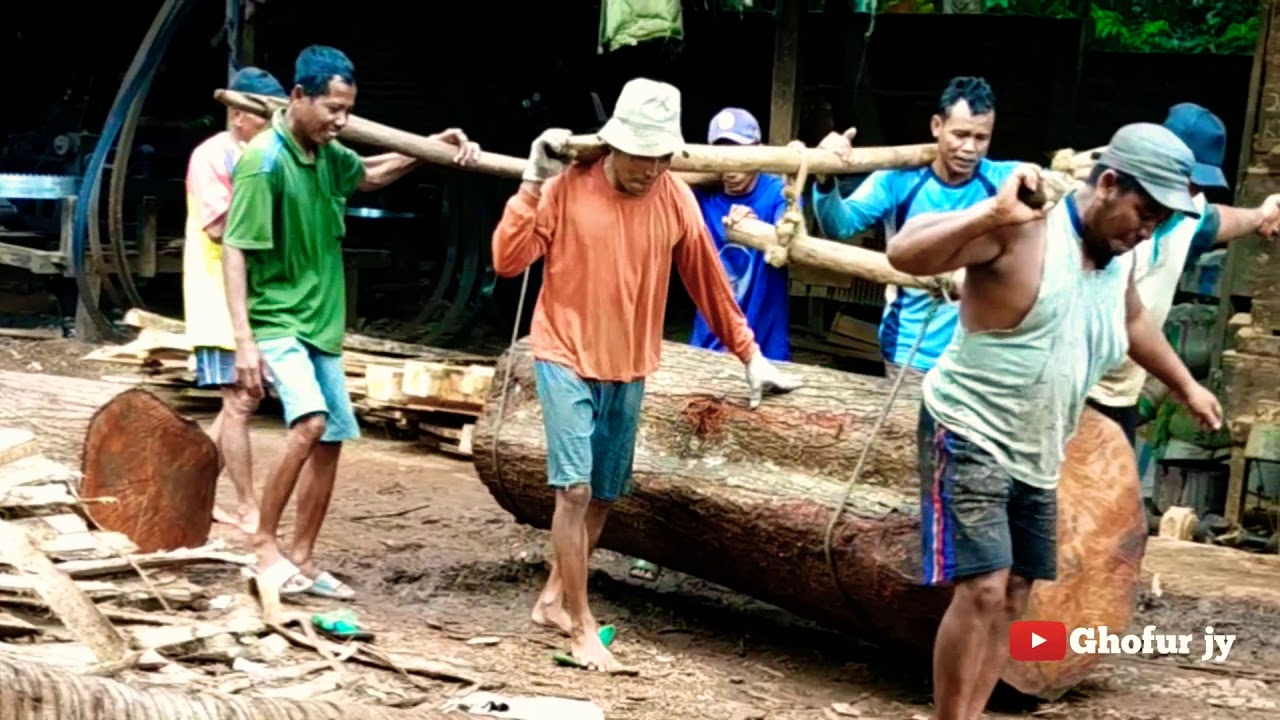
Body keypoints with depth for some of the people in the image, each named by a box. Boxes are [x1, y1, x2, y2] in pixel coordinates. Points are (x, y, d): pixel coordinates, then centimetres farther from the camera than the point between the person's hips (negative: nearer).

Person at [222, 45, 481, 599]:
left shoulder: (326, 153, 4)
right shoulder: (264, 160, -19)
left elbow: (370, 175, 27)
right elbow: (234, 251, -20)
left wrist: (435, 145, 13)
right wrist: (244, 339, -27)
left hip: (319, 323, 8)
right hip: (276, 321, -8)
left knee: (332, 438, 8)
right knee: (310, 423, -25)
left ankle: (301, 560, 19)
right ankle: (264, 545, -11)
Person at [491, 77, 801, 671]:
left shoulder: (675, 199, -5)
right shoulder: (568, 187, -12)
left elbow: (709, 283, 4)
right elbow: (507, 261, -14)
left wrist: (749, 355, 7)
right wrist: (532, 185, -21)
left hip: (628, 370, 4)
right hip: (566, 359, -4)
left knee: (604, 495, 11)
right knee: (574, 488, -11)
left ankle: (554, 597, 30)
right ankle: (581, 625, -1)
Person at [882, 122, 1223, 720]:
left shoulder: (1118, 257, 5)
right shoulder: (1022, 230, -20)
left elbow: (1134, 322, 28)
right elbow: (903, 253, -30)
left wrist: (1185, 386, 36)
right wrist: (991, 213, -41)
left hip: (1036, 456, 9)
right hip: (969, 440, -8)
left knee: (1014, 596, 8)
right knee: (983, 589, -15)